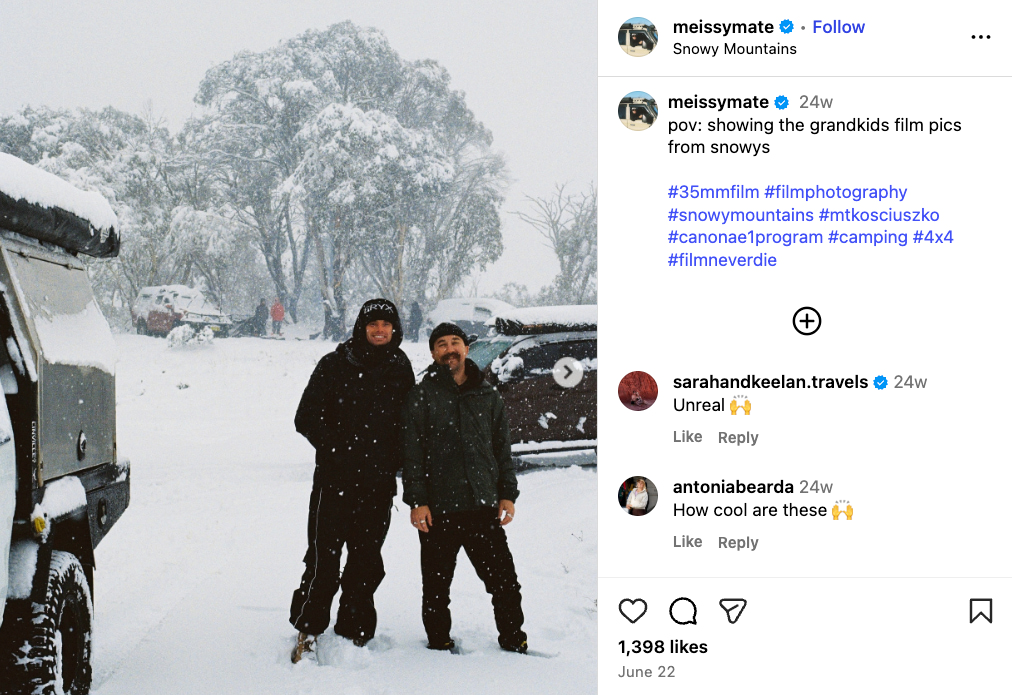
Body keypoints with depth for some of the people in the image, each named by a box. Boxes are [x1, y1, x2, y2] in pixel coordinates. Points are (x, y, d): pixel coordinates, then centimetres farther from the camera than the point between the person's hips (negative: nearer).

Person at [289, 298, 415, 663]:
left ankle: (354, 633, 18)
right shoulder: (334, 365, 0)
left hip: (378, 484, 3)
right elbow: (307, 418, -1)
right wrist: (336, 448, -11)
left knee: (366, 563, 7)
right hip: (334, 481, -3)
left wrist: (395, 458, 2)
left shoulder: (401, 370, 9)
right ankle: (307, 630, 6)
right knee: (323, 558, -6)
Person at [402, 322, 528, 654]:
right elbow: (412, 453, -1)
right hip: (438, 510, -2)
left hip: (483, 506, 2)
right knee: (436, 585, 5)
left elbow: (503, 449, 15)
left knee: (504, 580, 1)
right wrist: (417, 501, -8)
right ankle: (439, 642, 20)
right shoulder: (421, 396, 2)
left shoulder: (488, 396, 11)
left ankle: (513, 641, 15)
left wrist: (507, 495, 8)